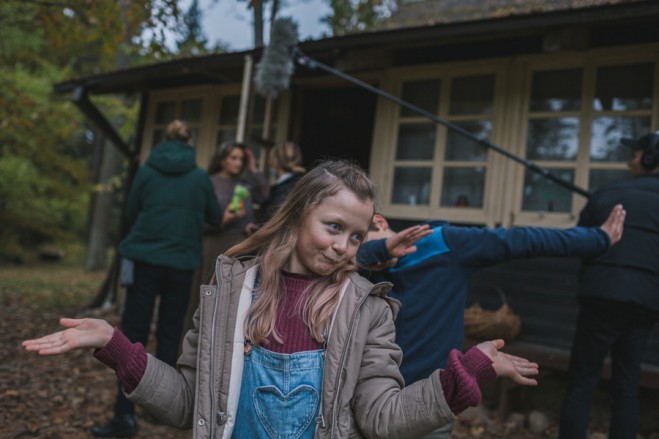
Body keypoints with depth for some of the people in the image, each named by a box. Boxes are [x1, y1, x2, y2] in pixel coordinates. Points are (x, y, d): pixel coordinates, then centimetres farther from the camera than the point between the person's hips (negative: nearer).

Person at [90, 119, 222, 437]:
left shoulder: (146, 172, 1)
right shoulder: (201, 177, 1)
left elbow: (130, 215, 8)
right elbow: (215, 218, 12)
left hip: (145, 259, -1)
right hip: (182, 263, 1)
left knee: (134, 334, 3)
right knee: (169, 334, 13)